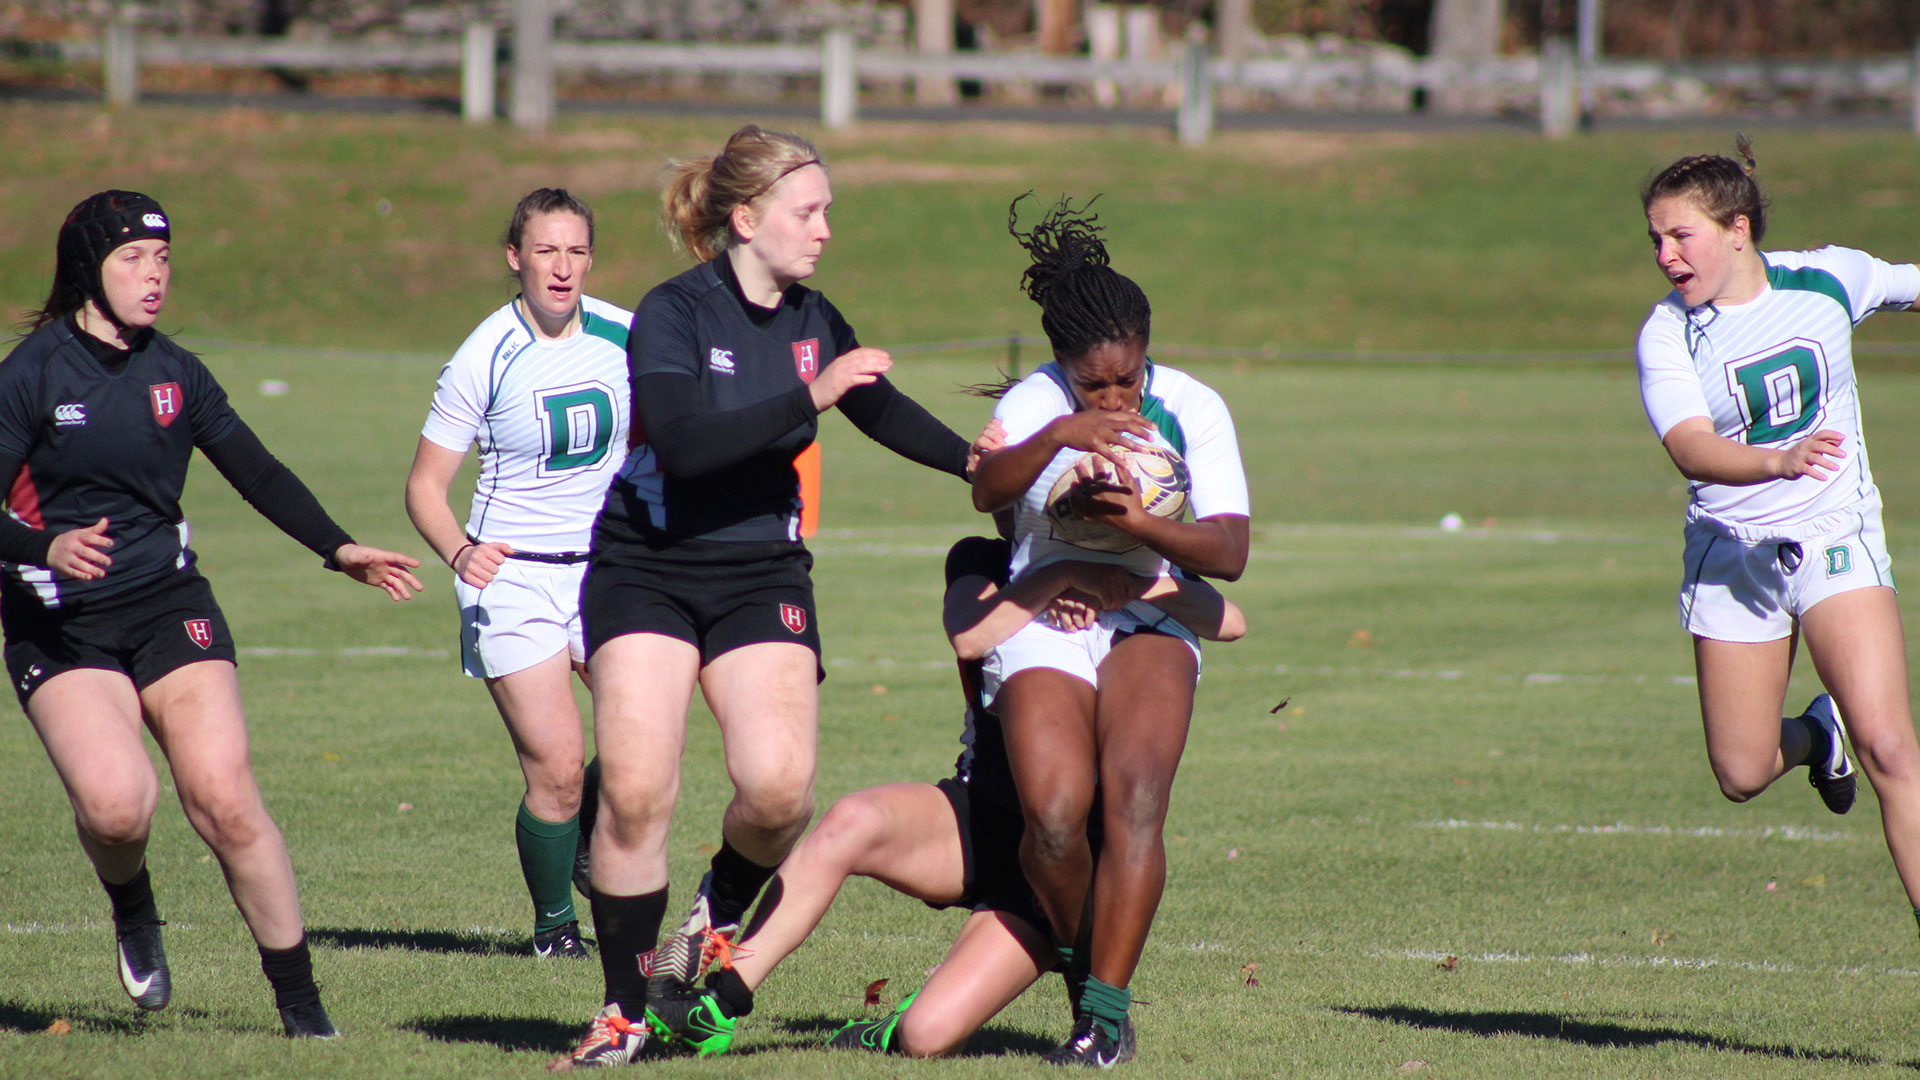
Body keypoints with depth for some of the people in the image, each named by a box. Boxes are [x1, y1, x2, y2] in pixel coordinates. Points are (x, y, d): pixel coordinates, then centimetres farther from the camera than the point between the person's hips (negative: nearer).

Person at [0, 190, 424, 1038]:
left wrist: (336, 549, 6)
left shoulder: (175, 373, 7)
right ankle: (131, 906, 12)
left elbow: (257, 473, 17)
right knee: (114, 802, -24)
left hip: (169, 608, 3)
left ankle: (301, 1006, -5)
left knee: (224, 800, -14)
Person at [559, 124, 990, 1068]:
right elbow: (682, 442, -27)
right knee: (635, 789, -15)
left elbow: (887, 416, 23)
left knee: (779, 786, -17)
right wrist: (808, 398, -29)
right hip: (647, 568, -4)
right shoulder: (674, 314, -12)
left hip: (761, 574, 4)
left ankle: (718, 916, 14)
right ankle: (623, 1008, -1)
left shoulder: (812, 323, 5)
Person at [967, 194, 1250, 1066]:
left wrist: (1138, 523, -23)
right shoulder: (1036, 403, -1)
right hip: (1043, 622, 0)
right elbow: (986, 490, -21)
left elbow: (1228, 552, -6)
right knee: (1055, 813, -23)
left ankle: (1105, 1010, -22)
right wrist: (1060, 436, -38)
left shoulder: (1191, 408, -1)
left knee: (1134, 794, -27)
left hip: (1150, 616, 0)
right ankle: (1084, 969, 6)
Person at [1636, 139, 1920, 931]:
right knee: (1742, 776, 5)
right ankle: (1813, 739, 39)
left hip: (1836, 540, -1)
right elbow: (1691, 448, -27)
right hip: (1732, 558, 1)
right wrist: (1779, 461, -44)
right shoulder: (1665, 338, -10)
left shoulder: (1829, 279, -5)